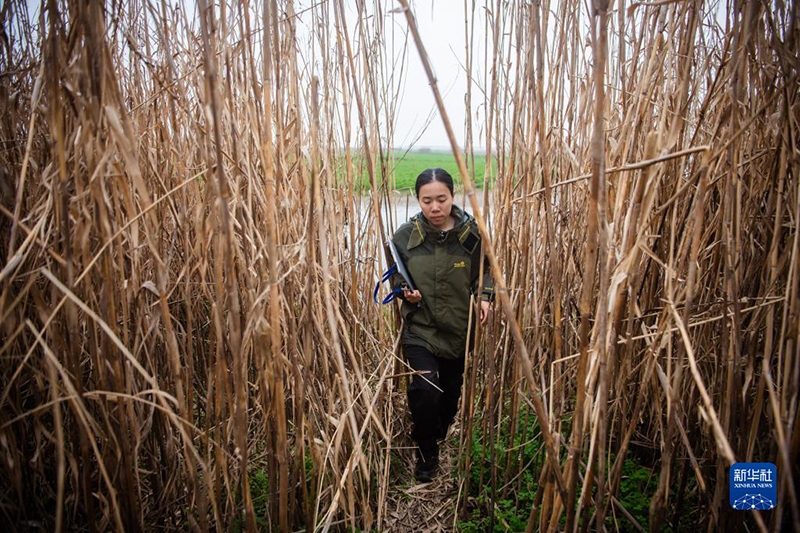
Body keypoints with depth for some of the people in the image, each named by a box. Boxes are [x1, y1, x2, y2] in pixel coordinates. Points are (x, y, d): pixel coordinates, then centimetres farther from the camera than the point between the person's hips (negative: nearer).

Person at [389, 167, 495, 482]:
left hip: (460, 328, 2)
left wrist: (484, 296, -9)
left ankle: (441, 436, 50)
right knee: (423, 389, -18)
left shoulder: (472, 233, -8)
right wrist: (405, 291, -13)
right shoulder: (405, 235, -9)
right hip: (420, 327, -1)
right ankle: (426, 454, 9)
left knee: (451, 391, 18)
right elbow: (395, 276, 7)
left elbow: (485, 270, 8)